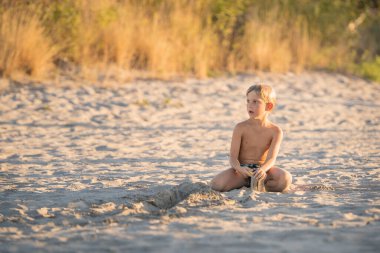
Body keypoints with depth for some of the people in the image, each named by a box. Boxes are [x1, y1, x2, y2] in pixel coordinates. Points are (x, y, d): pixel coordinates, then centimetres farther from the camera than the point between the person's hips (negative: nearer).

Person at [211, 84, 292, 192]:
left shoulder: (275, 131, -5)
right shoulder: (241, 128, -6)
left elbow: (271, 158, -16)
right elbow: (233, 157, -10)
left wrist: (263, 169, -40)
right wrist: (239, 168, -35)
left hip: (262, 169, 0)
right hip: (243, 169, 0)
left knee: (285, 179, -32)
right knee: (216, 184, -28)